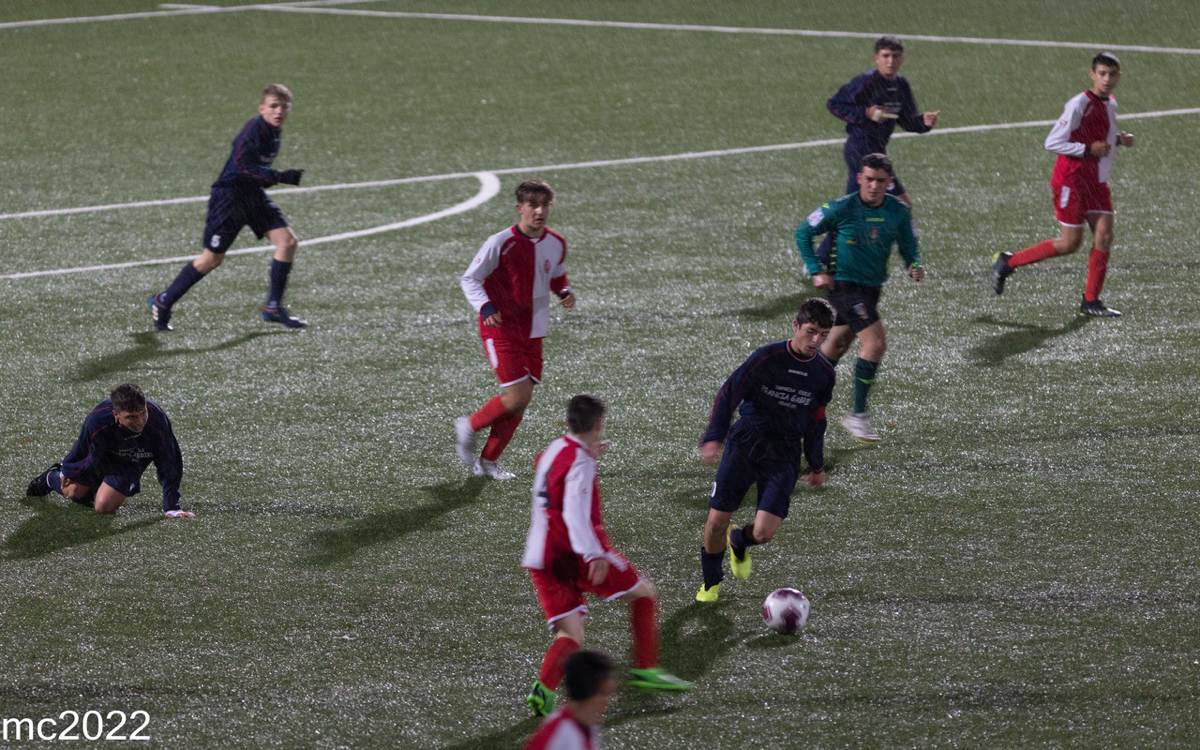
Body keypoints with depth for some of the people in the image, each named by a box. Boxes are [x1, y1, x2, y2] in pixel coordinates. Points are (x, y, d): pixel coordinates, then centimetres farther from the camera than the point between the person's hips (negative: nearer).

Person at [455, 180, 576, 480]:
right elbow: (469, 279, -8)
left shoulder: (556, 244, 1)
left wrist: (565, 292, -2)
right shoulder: (501, 243, -16)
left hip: (533, 331, 6)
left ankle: (488, 461, 22)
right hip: (501, 329, -6)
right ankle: (469, 427, 11)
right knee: (517, 395, -15)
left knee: (521, 400, 7)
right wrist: (485, 307, -25)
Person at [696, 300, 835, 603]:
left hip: (784, 455, 2)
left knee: (764, 533, -12)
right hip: (745, 443, -2)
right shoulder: (767, 357, -11)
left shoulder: (824, 372, 3)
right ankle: (711, 583, 26)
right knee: (716, 521, -2)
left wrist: (816, 465, 25)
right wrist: (714, 438, -23)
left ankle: (738, 542, 26)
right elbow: (728, 394, -10)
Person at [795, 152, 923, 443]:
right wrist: (816, 271, -13)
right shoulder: (841, 209, -16)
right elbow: (803, 233, -5)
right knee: (876, 342, -18)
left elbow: (908, 246, 5)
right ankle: (858, 415, -10)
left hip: (872, 287, 6)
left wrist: (915, 266, -18)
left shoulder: (898, 211, -4)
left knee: (837, 344, 18)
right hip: (844, 285, -6)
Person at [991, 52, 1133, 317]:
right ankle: (1007, 263, 10)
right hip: (1071, 181, -8)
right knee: (1070, 243, -4)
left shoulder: (1110, 105, 10)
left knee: (1104, 237, -3)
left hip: (1096, 182, 8)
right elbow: (1052, 143, -18)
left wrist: (1118, 140, 7)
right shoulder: (1079, 105, -17)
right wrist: (1089, 149, -22)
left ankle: (1091, 301, 4)